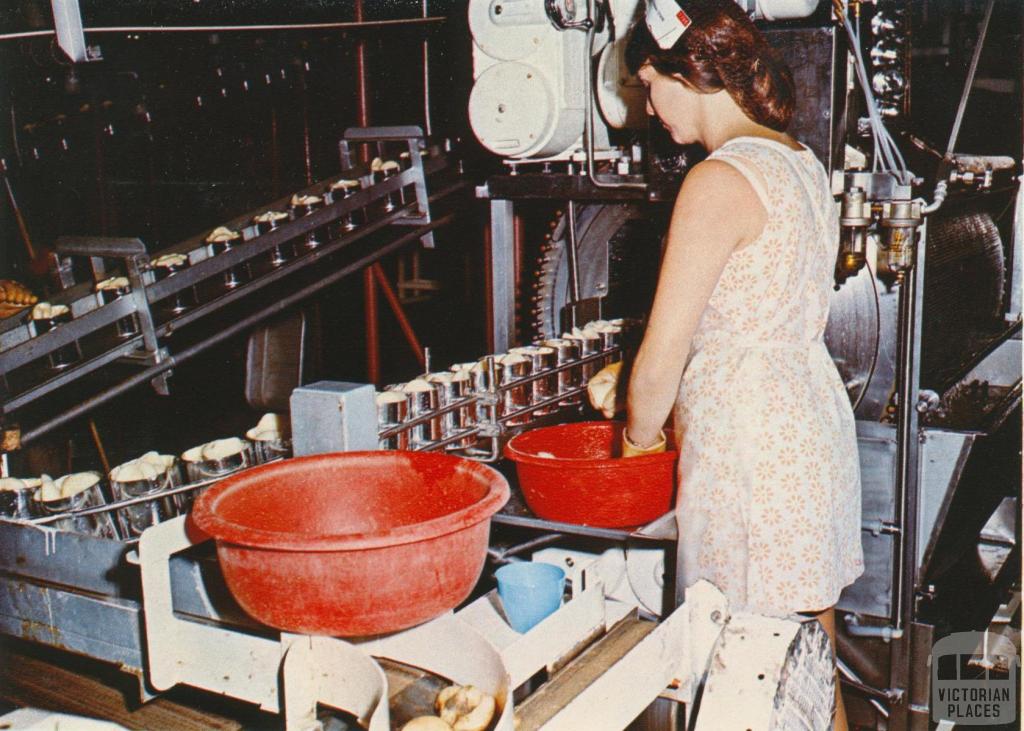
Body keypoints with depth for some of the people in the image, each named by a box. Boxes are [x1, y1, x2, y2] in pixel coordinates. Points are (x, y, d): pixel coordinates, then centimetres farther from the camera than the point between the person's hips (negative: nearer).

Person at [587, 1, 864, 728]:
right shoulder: (799, 163, 10)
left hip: (753, 444, -9)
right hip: (813, 417, 9)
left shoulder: (719, 182, -17)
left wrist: (638, 439, 3)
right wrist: (641, 383, 17)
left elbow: (663, 358, -16)